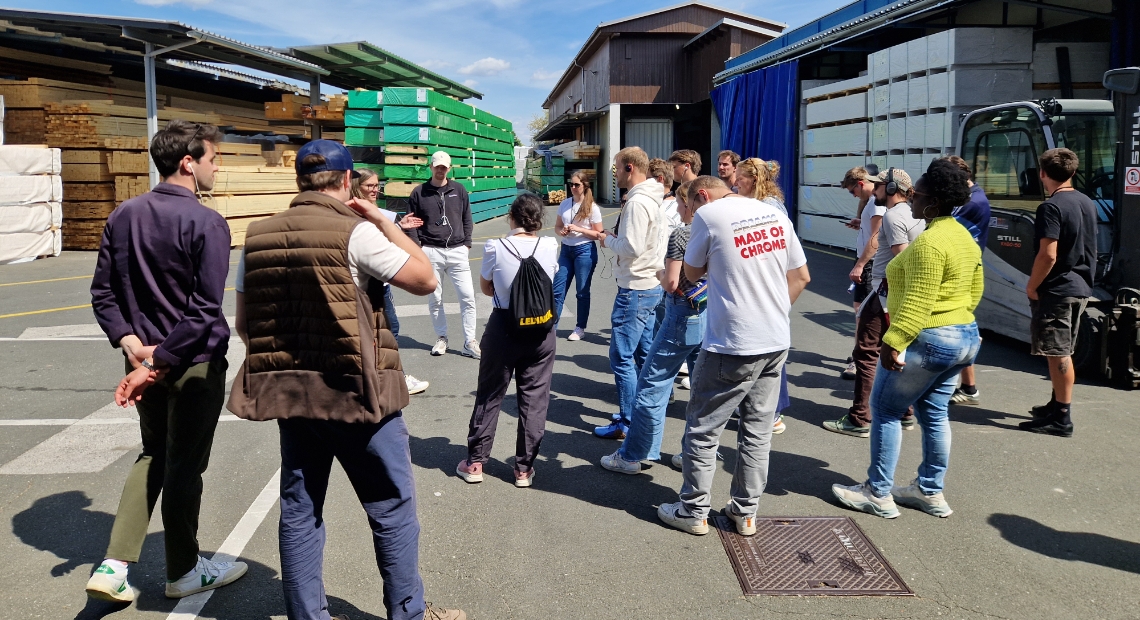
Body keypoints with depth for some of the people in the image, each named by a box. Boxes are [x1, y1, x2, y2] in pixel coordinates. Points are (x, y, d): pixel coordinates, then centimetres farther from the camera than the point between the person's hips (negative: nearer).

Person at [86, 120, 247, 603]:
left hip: (146, 356, 6)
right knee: (184, 466, 8)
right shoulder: (206, 223, -16)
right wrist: (160, 361, -16)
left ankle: (113, 566, 16)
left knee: (152, 456, 22)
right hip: (196, 363, -6)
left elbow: (103, 293, 5)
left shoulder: (123, 216, 4)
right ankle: (183, 571, 26)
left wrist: (132, 343, -3)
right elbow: (205, 310, -21)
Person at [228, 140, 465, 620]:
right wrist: (383, 221, -2)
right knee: (393, 509, 9)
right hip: (356, 394, -5)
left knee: (299, 512, 15)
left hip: (290, 395, 6)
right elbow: (425, 279, -9)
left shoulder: (258, 237, 5)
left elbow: (243, 324, 8)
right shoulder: (355, 232, -13)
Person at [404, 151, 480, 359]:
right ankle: (441, 338, 21)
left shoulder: (459, 190, 8)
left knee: (467, 296, -5)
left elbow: (467, 219, 13)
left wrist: (467, 244, 7)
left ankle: (469, 342, 2)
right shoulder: (419, 193, 4)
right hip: (431, 251, 0)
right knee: (435, 299, 6)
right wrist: (417, 248, -2)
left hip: (457, 250, 1)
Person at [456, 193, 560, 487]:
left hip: (503, 326, -1)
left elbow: (486, 289, 4)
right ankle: (524, 468, 17)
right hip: (541, 330, 1)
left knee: (489, 395, 13)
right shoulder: (550, 246, -6)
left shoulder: (495, 248, -11)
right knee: (534, 398, 10)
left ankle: (475, 463, 22)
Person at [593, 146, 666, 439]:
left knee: (621, 357, -3)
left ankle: (627, 422, 3)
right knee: (643, 355, 17)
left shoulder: (637, 203, -19)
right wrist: (613, 238, 6)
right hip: (650, 286, 10)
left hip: (635, 290, -10)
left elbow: (631, 248, -26)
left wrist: (608, 239, -8)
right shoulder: (652, 200, 12)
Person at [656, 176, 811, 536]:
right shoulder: (776, 214, 8)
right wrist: (772, 314, 16)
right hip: (777, 342, 6)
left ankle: (694, 511, 17)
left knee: (702, 430, 8)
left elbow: (692, 274, 3)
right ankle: (745, 512, 23)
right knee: (757, 430, 14)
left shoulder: (709, 215, -9)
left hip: (732, 345, -6)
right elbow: (801, 276, 11)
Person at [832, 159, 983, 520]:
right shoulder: (965, 237, 11)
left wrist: (893, 341, -25)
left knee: (885, 411, 1)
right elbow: (975, 290, 18)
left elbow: (918, 302, -25)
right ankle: (931, 493, 24)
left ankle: (878, 494, 7)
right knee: (934, 414, 16)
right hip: (965, 337, 10)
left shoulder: (929, 241, -20)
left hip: (928, 340, -10)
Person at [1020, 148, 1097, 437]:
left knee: (1058, 354, -4)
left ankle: (1062, 418, -1)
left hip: (1057, 290, -9)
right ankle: (1057, 404, 29)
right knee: (1063, 352, 18)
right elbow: (1087, 247, 17)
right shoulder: (1087, 203, 10)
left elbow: (1048, 255, -22)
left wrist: (1031, 286, -11)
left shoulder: (1051, 207, -17)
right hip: (1080, 288, 9)